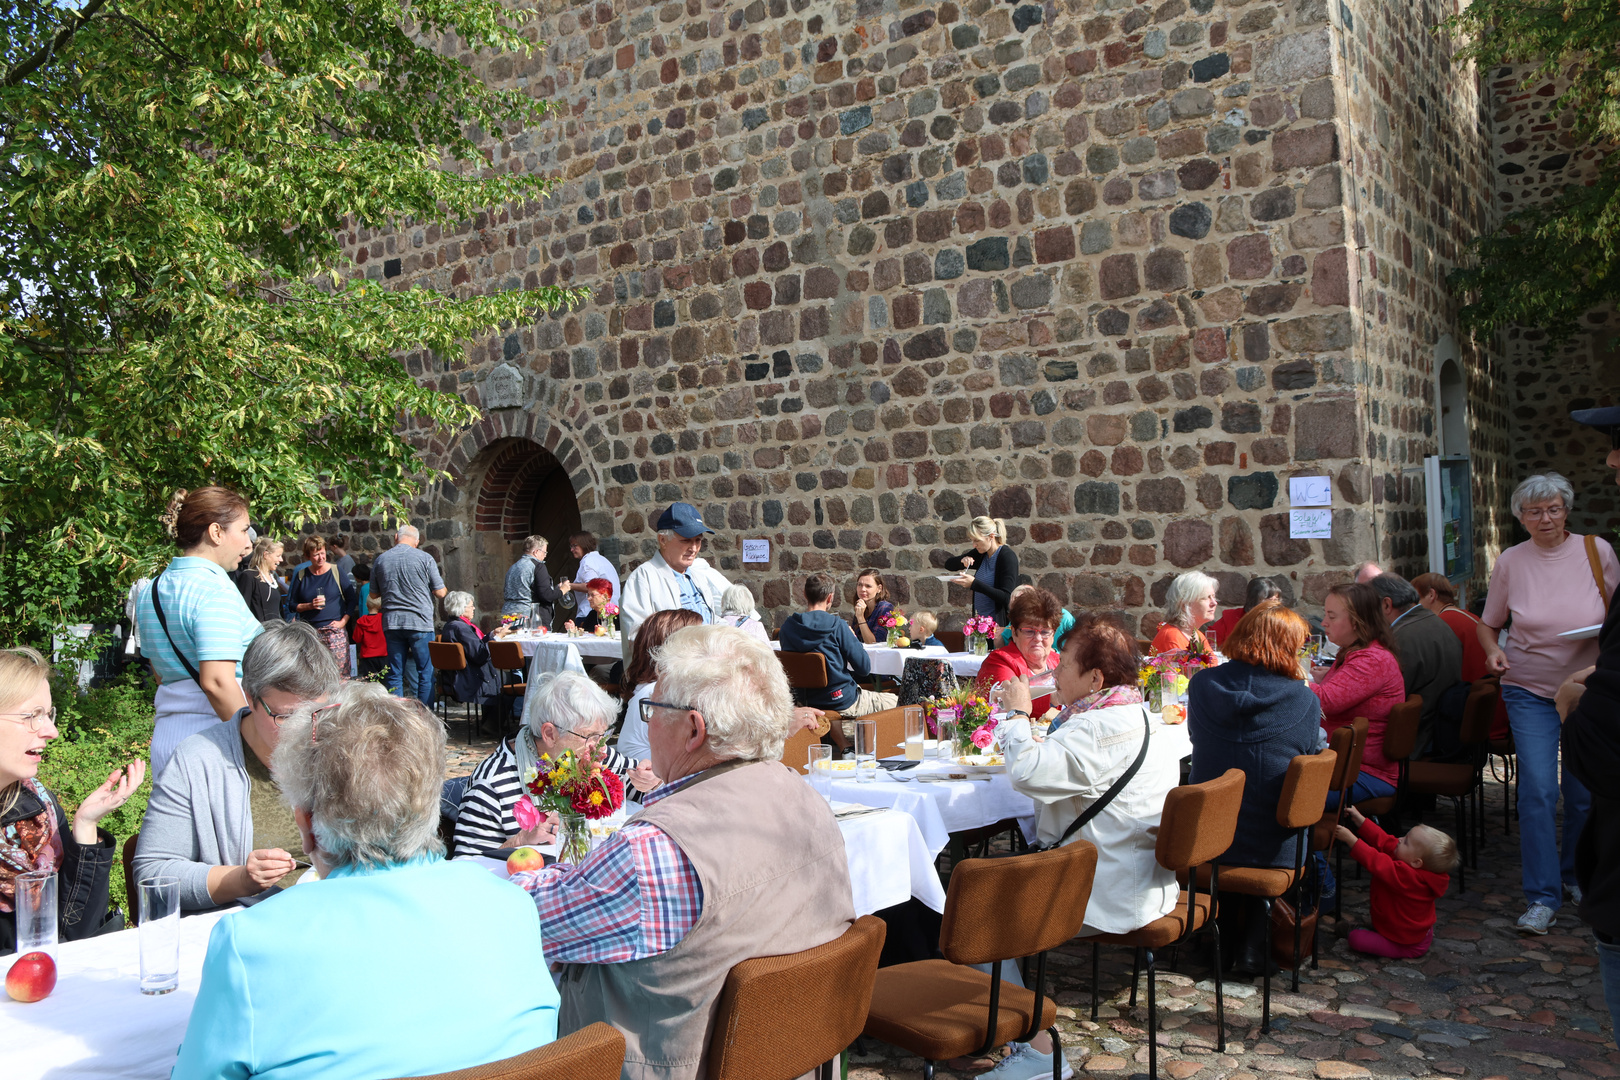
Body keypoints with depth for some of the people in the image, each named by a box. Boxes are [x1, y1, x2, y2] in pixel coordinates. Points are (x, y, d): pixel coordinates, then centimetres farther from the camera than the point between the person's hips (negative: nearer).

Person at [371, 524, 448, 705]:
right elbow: (440, 592, -3)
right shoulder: (424, 558, -5)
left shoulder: (380, 560, 6)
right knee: (426, 673, 3)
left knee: (395, 674, 9)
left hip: (391, 622, 3)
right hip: (420, 622, -3)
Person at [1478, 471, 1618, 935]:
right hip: (1530, 692, -1)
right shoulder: (1510, 562, -3)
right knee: (1538, 790, -9)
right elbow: (1488, 624, 8)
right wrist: (1493, 651, -13)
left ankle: (1576, 875, 34)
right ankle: (1542, 896, 1)